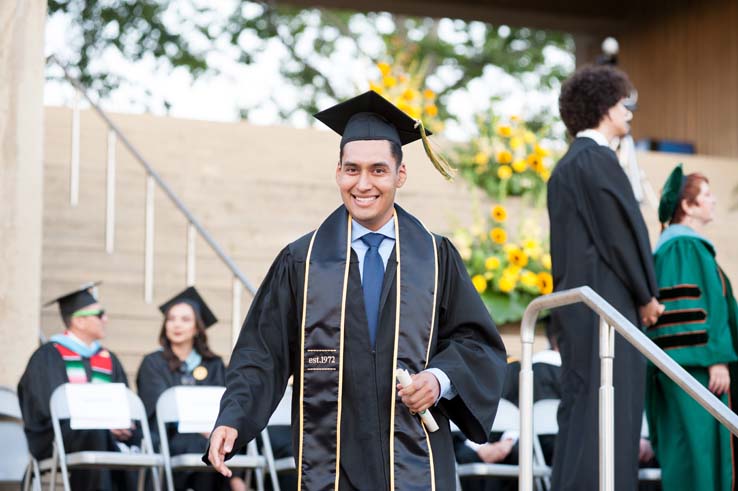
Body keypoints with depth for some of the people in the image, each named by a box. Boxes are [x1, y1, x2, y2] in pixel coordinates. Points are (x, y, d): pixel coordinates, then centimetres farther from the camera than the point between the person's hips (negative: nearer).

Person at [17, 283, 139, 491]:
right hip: (55, 438, -5)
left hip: (107, 435, 5)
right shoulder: (48, 356, 2)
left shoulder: (109, 360, 21)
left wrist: (122, 428, -12)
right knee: (95, 435, -38)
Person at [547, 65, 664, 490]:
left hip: (575, 301, 10)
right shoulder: (598, 160, -11)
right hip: (607, 298, -10)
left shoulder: (565, 167, 19)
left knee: (580, 404, 9)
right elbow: (620, 232, -14)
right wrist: (647, 295, -4)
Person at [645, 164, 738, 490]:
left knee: (688, 454, 9)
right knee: (698, 451, -11)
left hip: (686, 369, 10)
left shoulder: (686, 246, 20)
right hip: (695, 367, -10)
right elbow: (692, 310, -19)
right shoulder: (685, 247, -11)